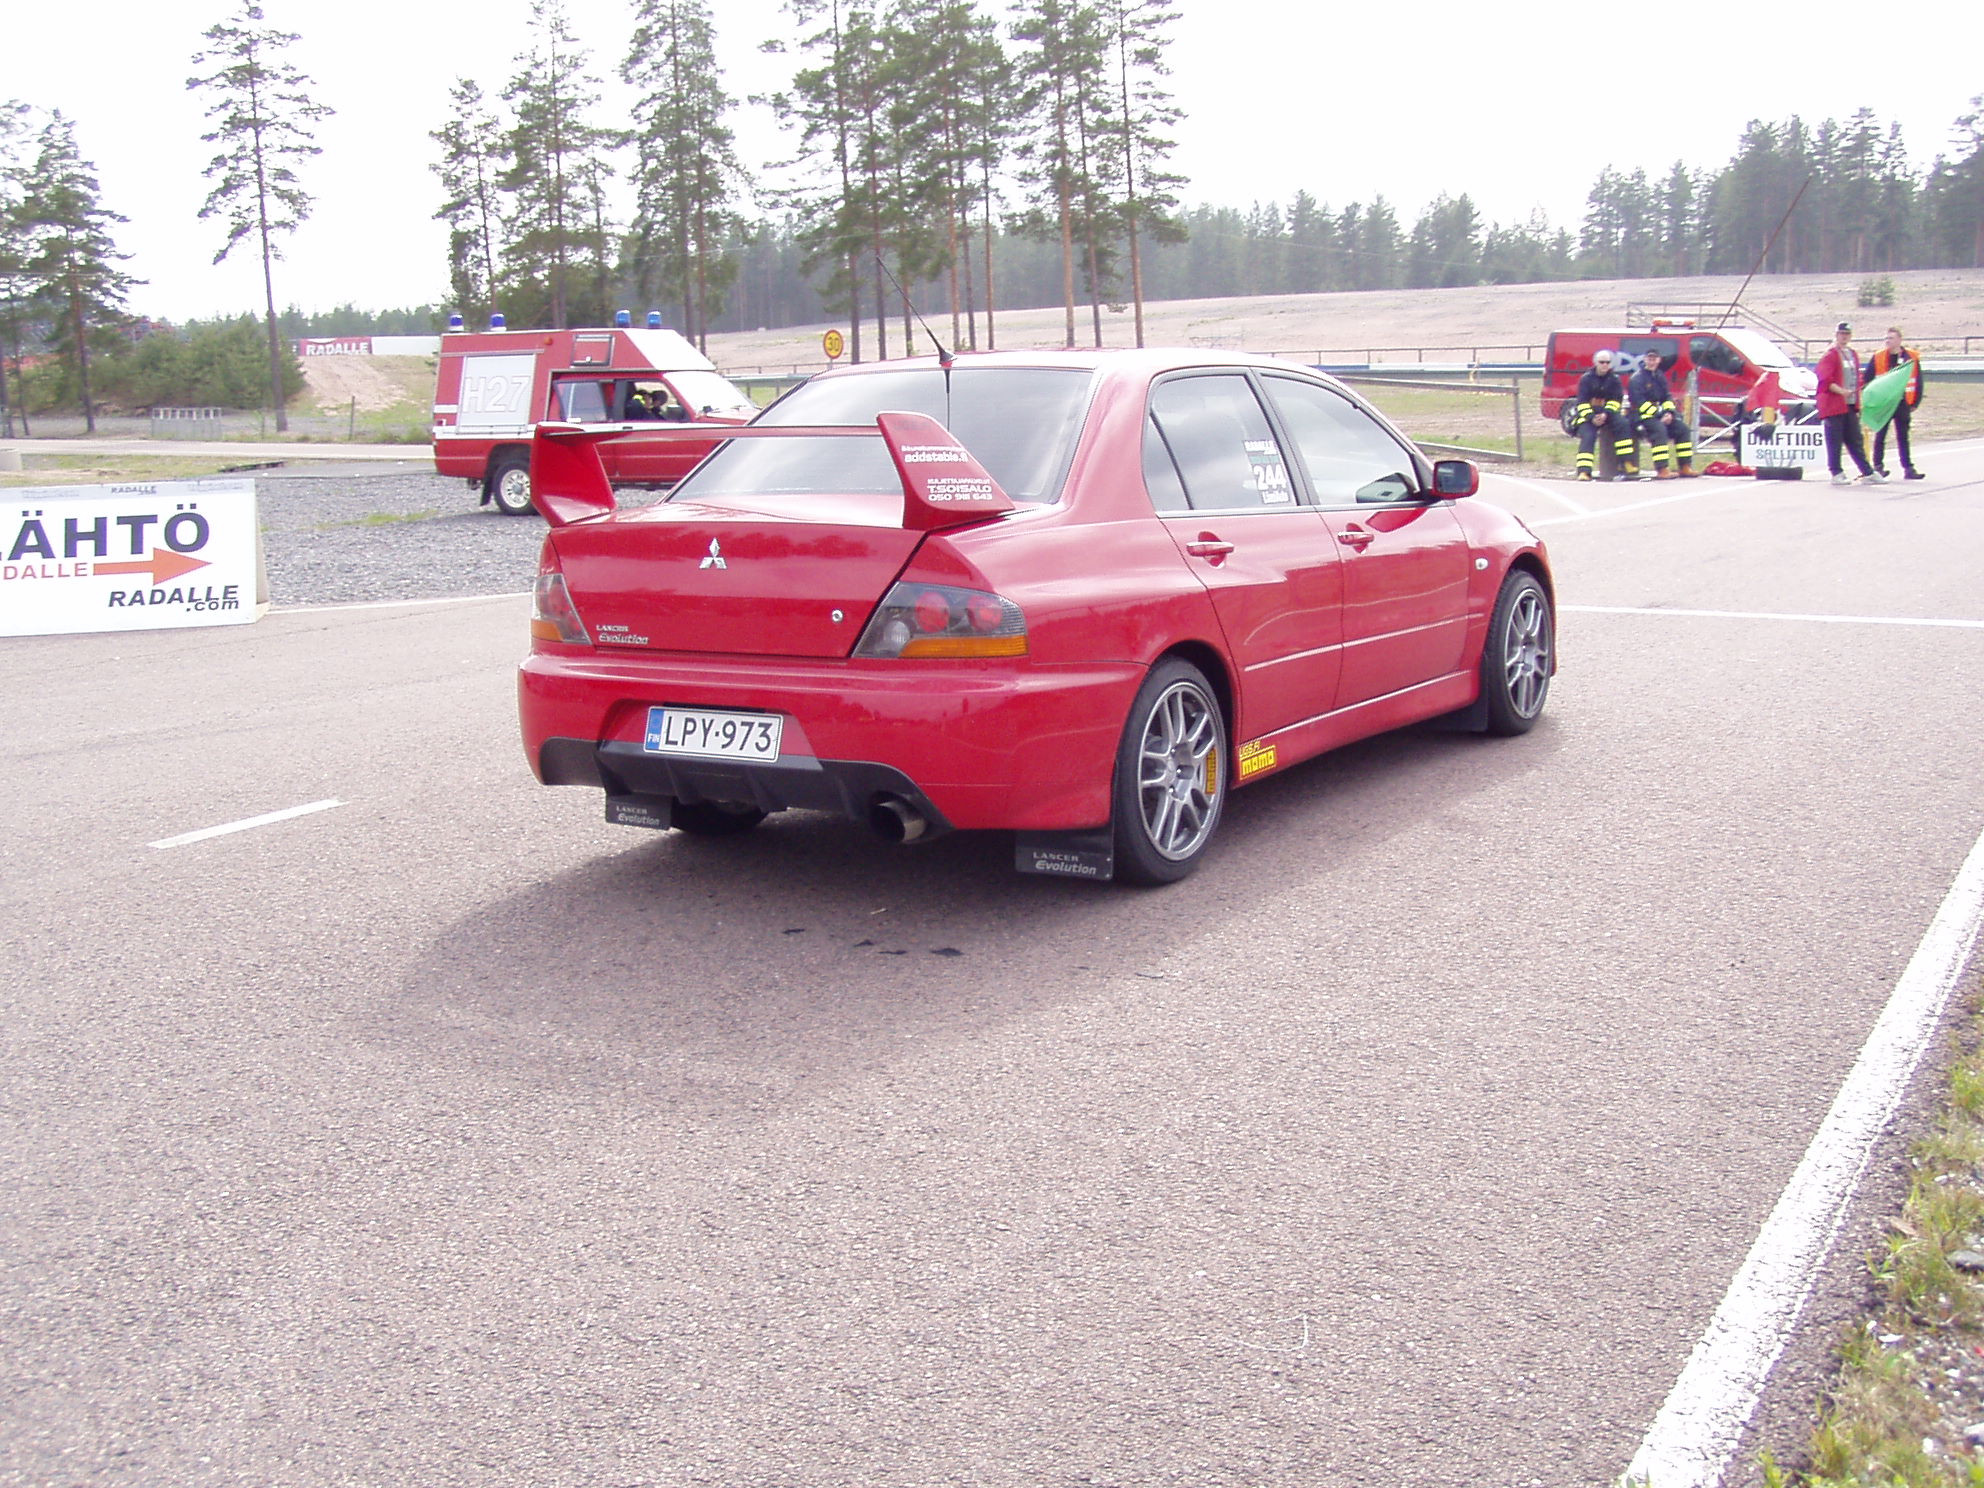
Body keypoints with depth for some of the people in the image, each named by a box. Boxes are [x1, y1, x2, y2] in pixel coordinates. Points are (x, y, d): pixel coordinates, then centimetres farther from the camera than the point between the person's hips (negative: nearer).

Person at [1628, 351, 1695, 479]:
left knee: (1683, 429, -4)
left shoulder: (1659, 377, 15)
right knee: (1659, 430, -33)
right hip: (1643, 416, -8)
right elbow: (1639, 402, -18)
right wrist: (1659, 415, -21)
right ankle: (1662, 470, -39)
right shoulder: (1637, 378, -9)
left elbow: (1667, 396, 15)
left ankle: (1685, 467, -2)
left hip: (1660, 413, 8)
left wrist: (1669, 412, -6)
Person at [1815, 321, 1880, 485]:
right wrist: (1841, 391, -26)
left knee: (1856, 440, 11)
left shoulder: (1853, 355, 18)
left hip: (1850, 405, 8)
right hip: (1833, 404, -8)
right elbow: (1825, 381, -15)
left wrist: (1857, 403, 19)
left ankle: (1868, 472, 14)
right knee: (1835, 441, -4)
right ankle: (1837, 473, 1)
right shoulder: (1830, 355, -6)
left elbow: (1856, 379, 24)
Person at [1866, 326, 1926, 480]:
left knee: (1903, 438, 6)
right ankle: (1878, 466, 11)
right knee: (1880, 437, 3)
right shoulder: (1877, 358, -2)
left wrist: (1915, 403, 2)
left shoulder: (1912, 358, 1)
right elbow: (1868, 380, 2)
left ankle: (1908, 469, 7)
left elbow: (1918, 382, 6)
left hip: (1902, 404, 1)